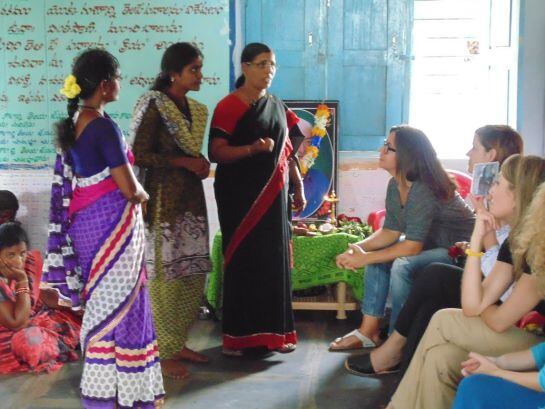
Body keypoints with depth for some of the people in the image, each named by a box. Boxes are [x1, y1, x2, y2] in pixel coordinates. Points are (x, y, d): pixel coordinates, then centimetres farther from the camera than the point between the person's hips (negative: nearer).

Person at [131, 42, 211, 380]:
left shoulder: (194, 108, 12)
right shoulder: (154, 106, -12)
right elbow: (139, 156, -16)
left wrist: (201, 164, 2)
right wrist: (183, 162, -17)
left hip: (191, 197, 8)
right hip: (164, 199, -8)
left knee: (192, 272, 10)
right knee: (166, 274, -2)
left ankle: (178, 342, 22)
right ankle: (162, 352, 8)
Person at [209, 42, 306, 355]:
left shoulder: (277, 106, 14)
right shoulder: (229, 107, -6)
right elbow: (216, 152, -14)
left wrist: (299, 188, 15)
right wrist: (253, 148, -27)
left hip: (273, 196, 6)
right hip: (241, 197, -6)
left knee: (275, 260, 6)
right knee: (243, 261, -3)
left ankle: (273, 331, 15)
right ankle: (238, 335, 6)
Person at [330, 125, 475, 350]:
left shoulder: (424, 190, -27)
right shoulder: (395, 185, 0)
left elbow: (412, 246, -29)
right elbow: (390, 232, 4)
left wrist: (365, 258, -25)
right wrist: (357, 248, -13)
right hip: (432, 246, 10)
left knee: (403, 266, -28)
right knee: (376, 252, 2)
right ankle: (368, 331, 5)